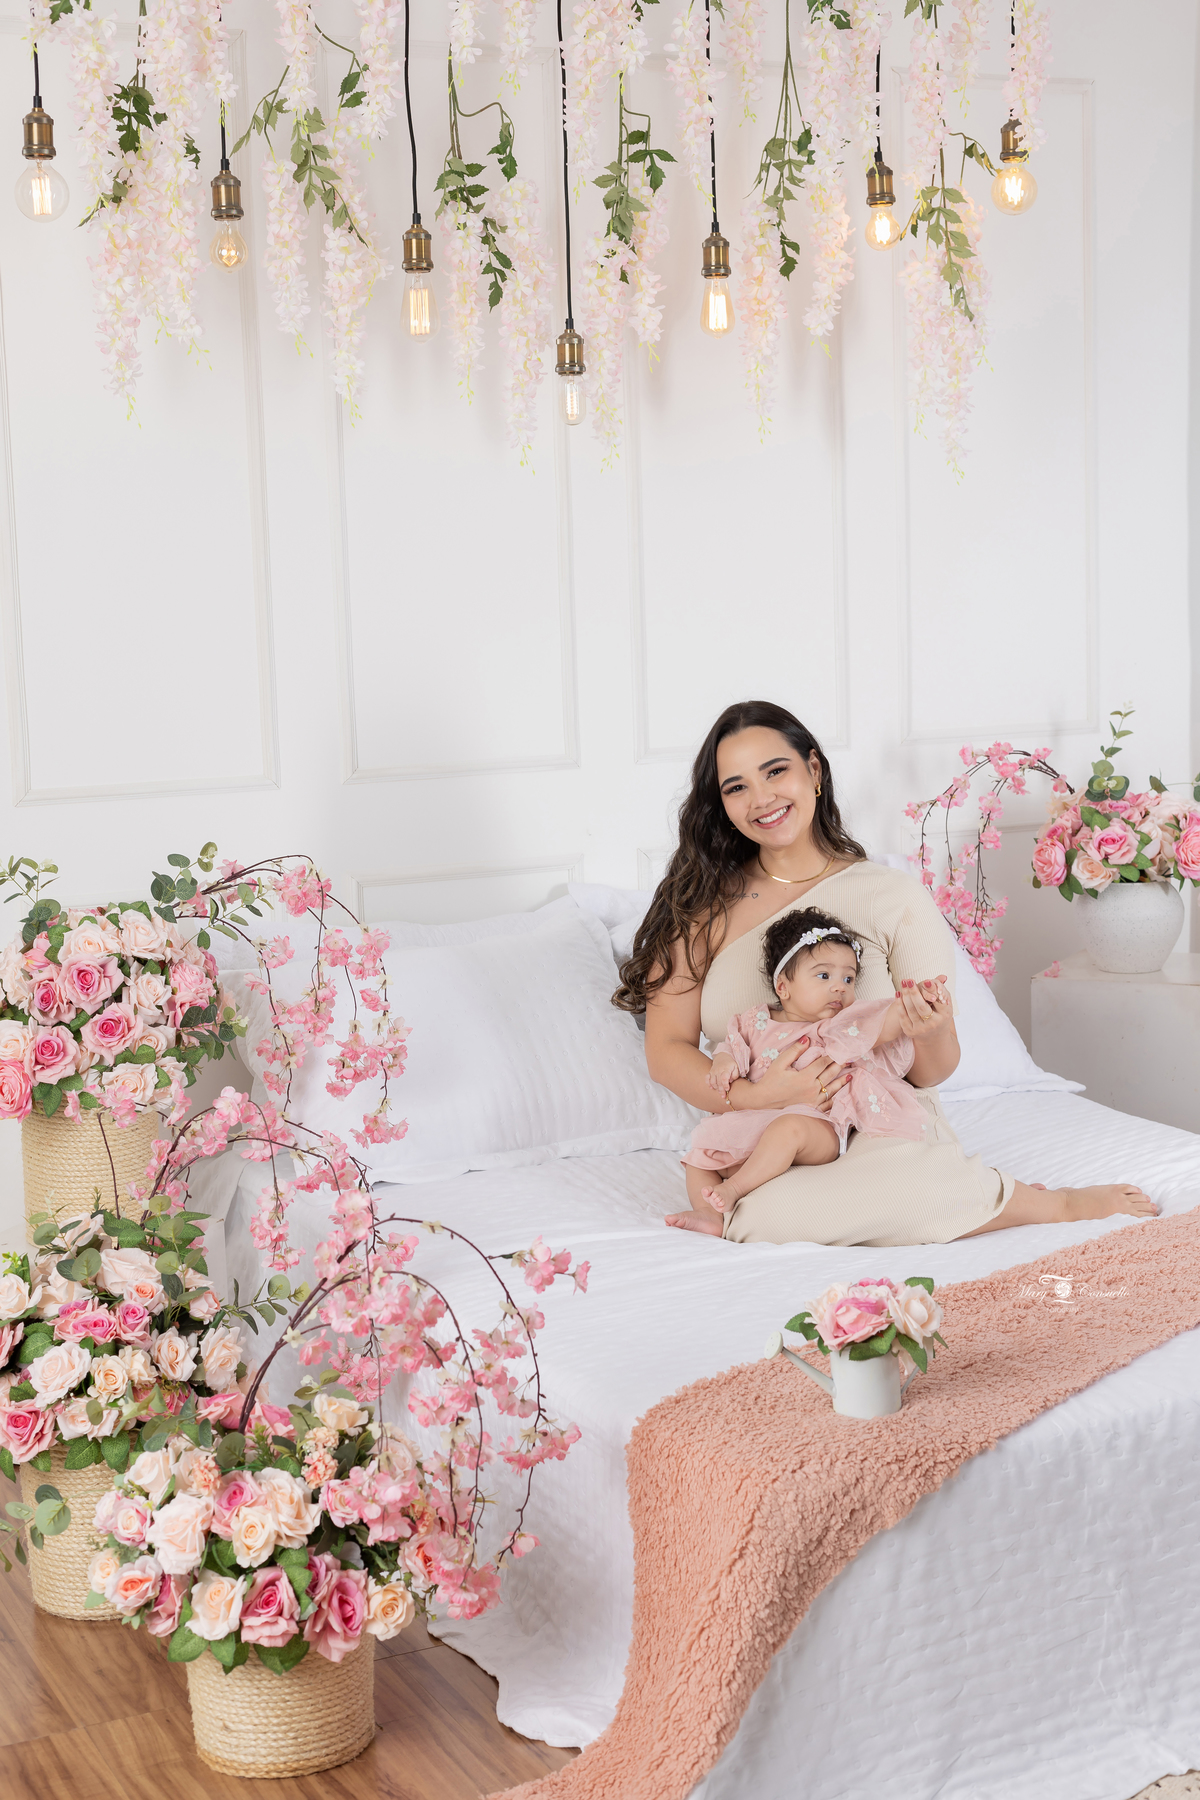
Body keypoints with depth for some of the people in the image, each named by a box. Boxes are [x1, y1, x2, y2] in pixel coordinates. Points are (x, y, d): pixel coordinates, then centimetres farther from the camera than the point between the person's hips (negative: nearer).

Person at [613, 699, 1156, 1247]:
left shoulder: (895, 898, 1)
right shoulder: (701, 904, 4)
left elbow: (930, 1075, 2)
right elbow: (667, 1049, 1)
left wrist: (932, 1036, -22)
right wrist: (755, 1095, -17)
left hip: (884, 1132, -2)